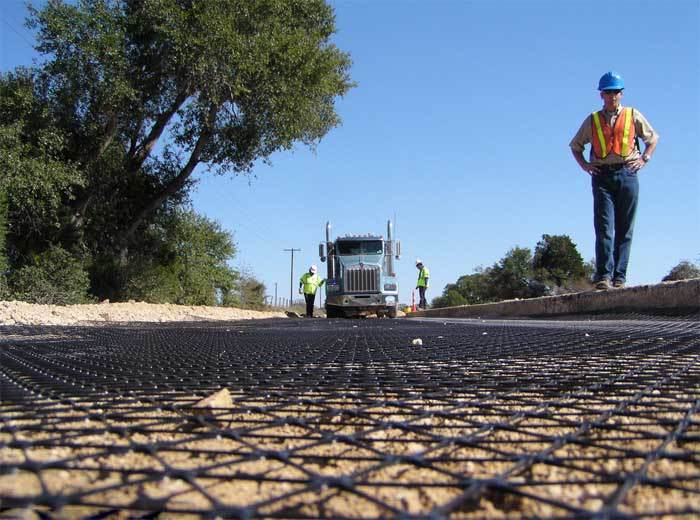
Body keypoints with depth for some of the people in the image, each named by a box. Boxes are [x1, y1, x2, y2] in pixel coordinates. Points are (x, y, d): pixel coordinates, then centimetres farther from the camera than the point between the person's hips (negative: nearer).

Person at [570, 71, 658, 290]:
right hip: (602, 176, 0)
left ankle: (619, 276, 1)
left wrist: (644, 159, 8)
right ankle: (604, 275, -18)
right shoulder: (592, 120, 14)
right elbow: (575, 145, 24)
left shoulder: (633, 116, 13)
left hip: (627, 175, 0)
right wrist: (584, 164, 9)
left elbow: (653, 138, 23)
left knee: (625, 229, -1)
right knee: (604, 227, -12)